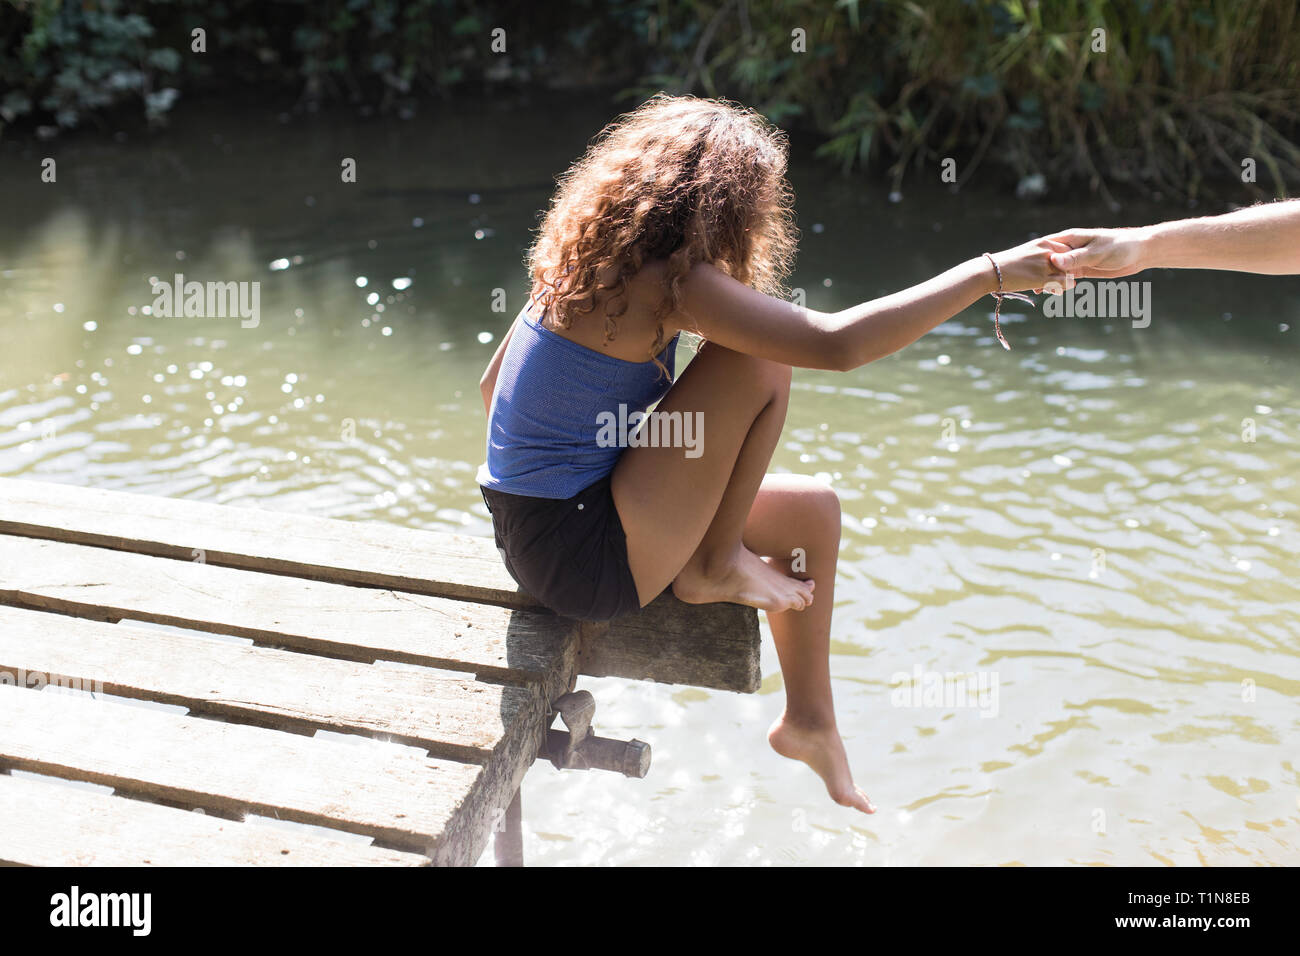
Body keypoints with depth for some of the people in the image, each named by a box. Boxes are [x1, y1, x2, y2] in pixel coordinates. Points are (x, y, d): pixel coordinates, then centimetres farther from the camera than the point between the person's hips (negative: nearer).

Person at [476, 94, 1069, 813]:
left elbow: (492, 388, 18)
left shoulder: (591, 262, 9)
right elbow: (837, 343, -26)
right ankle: (717, 565, 0)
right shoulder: (667, 278, -19)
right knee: (762, 365, -16)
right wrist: (991, 272, -18)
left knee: (813, 511, 17)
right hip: (584, 564, -9)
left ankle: (808, 719, 31)